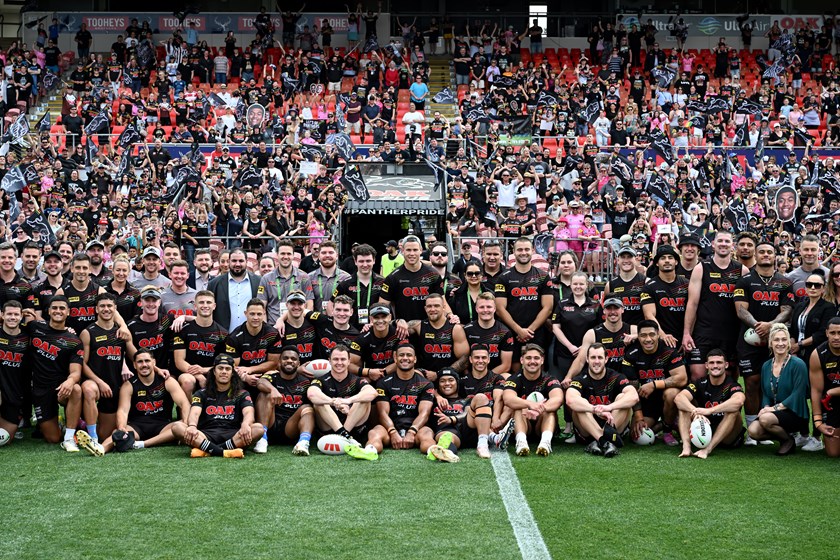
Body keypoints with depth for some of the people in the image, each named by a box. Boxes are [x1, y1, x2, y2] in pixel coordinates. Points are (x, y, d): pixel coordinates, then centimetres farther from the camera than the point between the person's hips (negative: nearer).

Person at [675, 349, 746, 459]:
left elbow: (739, 401, -35)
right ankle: (686, 447, -32)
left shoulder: (732, 385, -9)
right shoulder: (701, 384, 0)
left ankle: (708, 449, -38)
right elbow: (678, 398, -18)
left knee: (733, 410, -28)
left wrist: (709, 411, -42)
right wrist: (696, 412, -38)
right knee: (684, 406, -11)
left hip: (727, 437, -3)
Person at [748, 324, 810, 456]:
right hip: (774, 412, 6)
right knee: (753, 431, -22)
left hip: (795, 413, -6)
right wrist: (766, 407, -7)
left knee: (765, 419, -33)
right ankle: (783, 434, 7)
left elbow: (798, 395, -15)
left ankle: (789, 440, -3)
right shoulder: (766, 366, 9)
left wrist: (775, 407, -18)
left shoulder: (798, 364, -10)